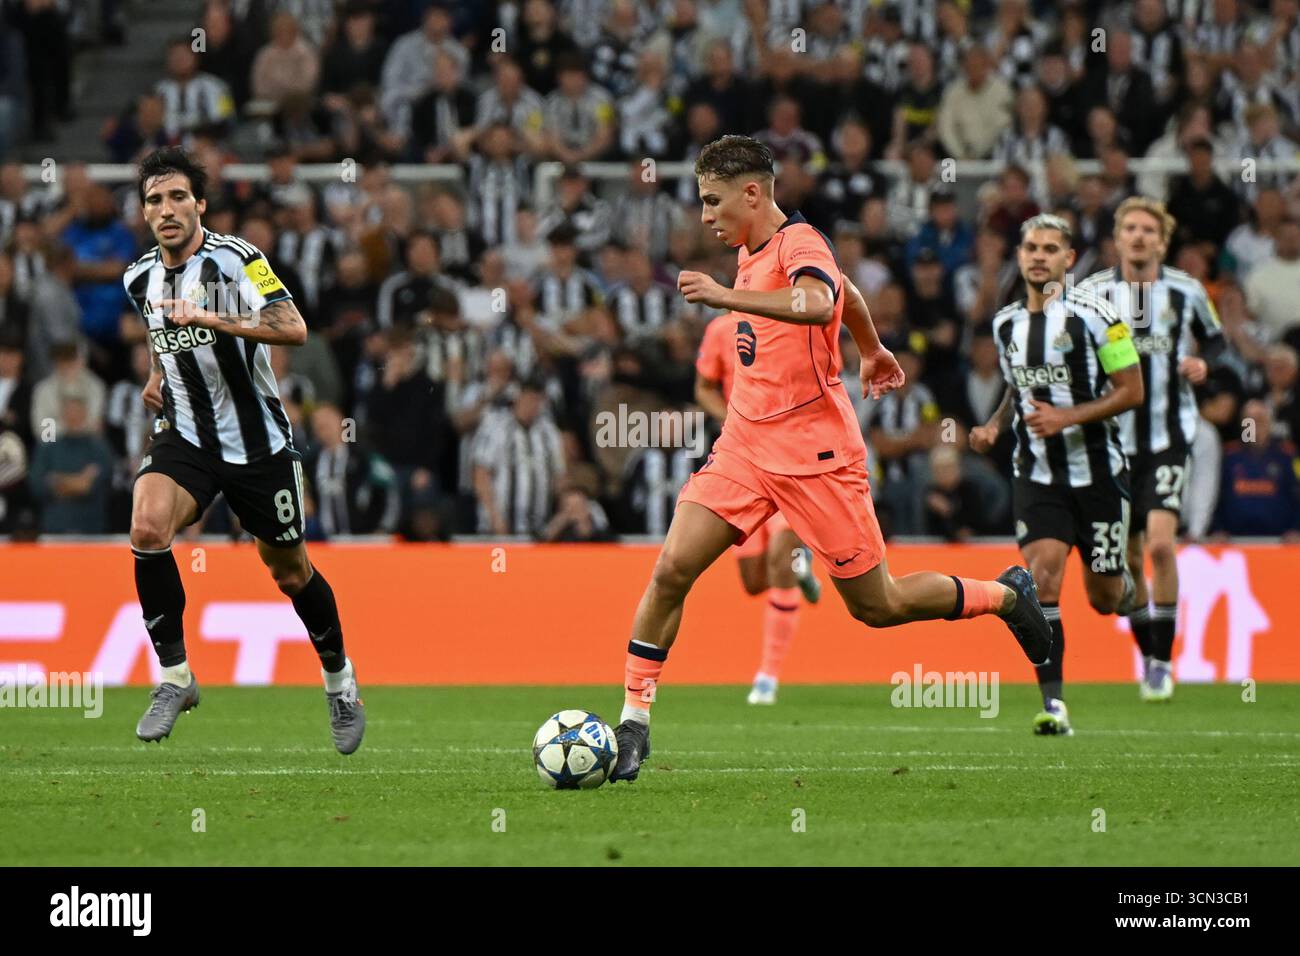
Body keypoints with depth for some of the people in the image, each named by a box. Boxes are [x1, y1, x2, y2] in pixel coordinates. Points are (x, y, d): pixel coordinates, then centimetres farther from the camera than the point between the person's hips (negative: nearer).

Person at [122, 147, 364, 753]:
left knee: (289, 572, 9)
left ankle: (339, 680, 36)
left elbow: (293, 328, -30)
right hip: (186, 436, 4)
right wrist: (159, 374, 11)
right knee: (147, 527, -25)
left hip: (258, 442, -4)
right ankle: (174, 676, -14)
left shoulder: (234, 260, -15)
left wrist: (206, 318, -35)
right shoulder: (140, 278, 5)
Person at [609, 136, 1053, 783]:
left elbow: (820, 303, -39)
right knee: (672, 569, -11)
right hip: (745, 447, 7)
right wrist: (872, 352, 44)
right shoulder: (751, 249, 11)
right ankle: (633, 724, -7)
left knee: (876, 606, 2)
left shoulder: (800, 243, -15)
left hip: (813, 453, -7)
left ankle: (1007, 595, 26)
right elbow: (845, 288, 30)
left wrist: (726, 296, -47)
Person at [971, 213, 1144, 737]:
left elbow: (1131, 390, -10)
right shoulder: (1006, 324, 5)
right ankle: (1053, 704, -17)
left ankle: (1130, 590, 45)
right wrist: (994, 425, 3)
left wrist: (1066, 416, -20)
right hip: (1037, 475, 3)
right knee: (1042, 579, -17)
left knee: (1103, 599, 6)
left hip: (1097, 472, -3)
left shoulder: (1093, 316, -12)